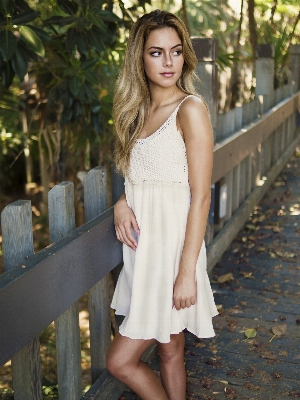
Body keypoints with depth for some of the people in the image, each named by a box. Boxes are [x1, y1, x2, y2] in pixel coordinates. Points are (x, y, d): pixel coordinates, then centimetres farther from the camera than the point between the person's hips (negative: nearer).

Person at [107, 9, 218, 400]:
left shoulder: (190, 109, -12)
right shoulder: (139, 111, 10)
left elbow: (201, 196, -16)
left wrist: (186, 272, -18)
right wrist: (122, 203, -4)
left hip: (172, 245, -6)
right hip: (143, 242, 7)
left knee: (121, 360, 0)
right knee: (170, 349, 18)